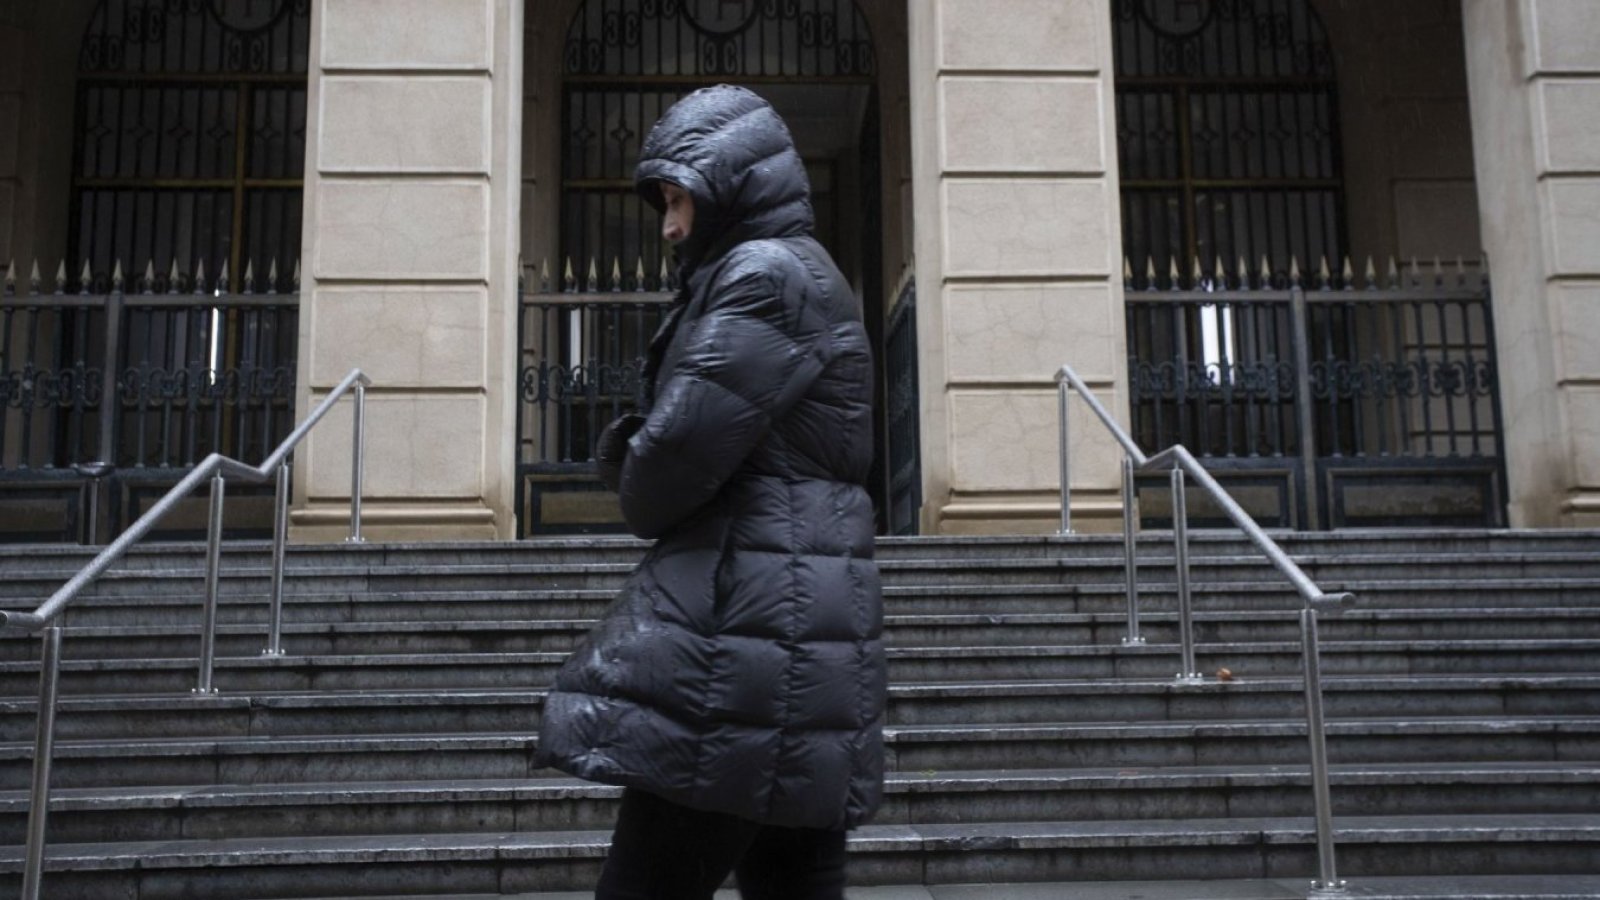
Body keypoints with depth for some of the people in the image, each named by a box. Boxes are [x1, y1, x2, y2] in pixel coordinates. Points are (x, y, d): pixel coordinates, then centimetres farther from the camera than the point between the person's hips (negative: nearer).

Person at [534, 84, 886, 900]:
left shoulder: (767, 274, -10)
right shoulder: (803, 277, 22)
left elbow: (684, 444, -18)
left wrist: (641, 501, 4)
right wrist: (631, 448, 2)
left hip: (750, 626, -10)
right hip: (799, 627, 10)